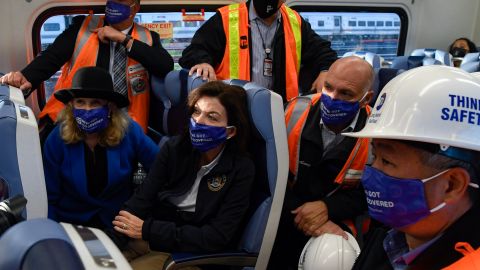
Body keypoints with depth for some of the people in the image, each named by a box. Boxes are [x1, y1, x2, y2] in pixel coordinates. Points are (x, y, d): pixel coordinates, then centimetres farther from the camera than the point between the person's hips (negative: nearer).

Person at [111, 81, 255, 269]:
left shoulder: (241, 169, -15)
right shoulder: (175, 147, -2)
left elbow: (217, 237, -18)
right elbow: (143, 197, -7)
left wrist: (147, 229, -20)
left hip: (194, 252, -3)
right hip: (152, 236, 4)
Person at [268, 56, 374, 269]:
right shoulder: (296, 111, -10)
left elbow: (370, 195, -4)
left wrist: (327, 208, -19)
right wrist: (299, 214, -18)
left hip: (337, 223, 0)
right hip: (285, 216, 1)